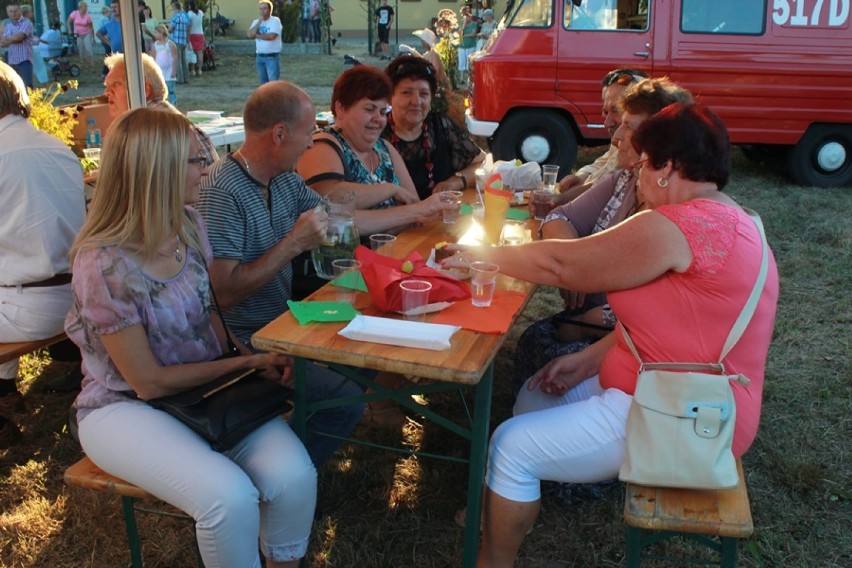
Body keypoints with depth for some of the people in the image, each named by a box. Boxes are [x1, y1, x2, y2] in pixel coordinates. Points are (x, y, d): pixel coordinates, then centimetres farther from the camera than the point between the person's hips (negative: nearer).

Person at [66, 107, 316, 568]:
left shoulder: (189, 224, -1)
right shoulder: (104, 265, -21)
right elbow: (149, 382, -16)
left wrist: (253, 356, -6)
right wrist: (247, 363, -11)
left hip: (207, 386, 6)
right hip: (125, 407, -5)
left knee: (295, 476, -20)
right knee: (230, 496, -30)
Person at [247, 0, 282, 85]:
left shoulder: (275, 20, -6)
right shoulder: (256, 22, 12)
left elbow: (271, 36, -20)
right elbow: (250, 34, -5)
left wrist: (257, 35, -6)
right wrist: (259, 22, -8)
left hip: (272, 57, -6)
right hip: (259, 57, 6)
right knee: (263, 83, 13)